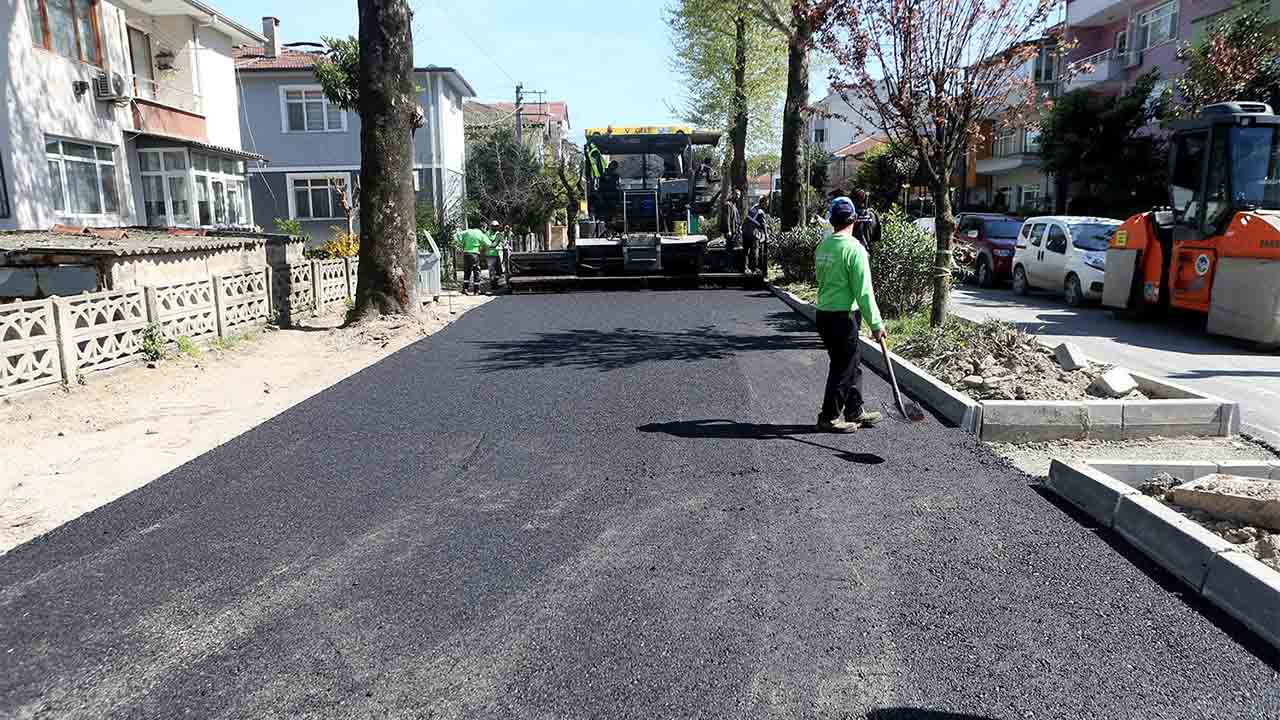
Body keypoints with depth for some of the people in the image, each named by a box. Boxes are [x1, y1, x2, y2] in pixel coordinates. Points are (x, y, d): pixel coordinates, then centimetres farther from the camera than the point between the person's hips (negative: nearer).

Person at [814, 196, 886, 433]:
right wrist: (876, 324, -11)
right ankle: (829, 417, 11)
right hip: (844, 316, -8)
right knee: (843, 367, 3)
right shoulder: (854, 248, -15)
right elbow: (863, 291, -17)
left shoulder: (822, 246, 7)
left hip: (824, 313, 8)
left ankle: (855, 412, 27)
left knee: (853, 363, 18)